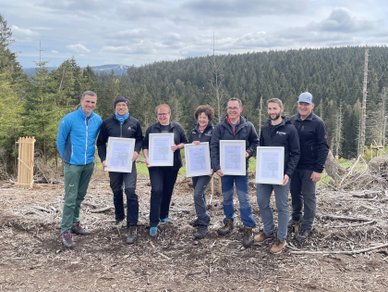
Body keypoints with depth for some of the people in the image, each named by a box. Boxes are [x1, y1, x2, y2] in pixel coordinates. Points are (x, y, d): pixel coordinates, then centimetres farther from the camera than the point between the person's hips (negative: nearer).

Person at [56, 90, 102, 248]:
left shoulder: (98, 120, -1)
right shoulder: (69, 119, -12)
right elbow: (60, 141, -1)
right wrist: (67, 158, 7)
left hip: (89, 164, 5)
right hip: (73, 164, -4)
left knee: (80, 196, 16)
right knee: (71, 198, -7)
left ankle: (75, 223, 29)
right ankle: (65, 230, 0)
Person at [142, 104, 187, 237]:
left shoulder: (177, 127, 5)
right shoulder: (151, 129, 6)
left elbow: (185, 142, 8)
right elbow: (145, 146, 8)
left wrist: (177, 147, -12)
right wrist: (147, 158, -7)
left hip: (172, 165, 2)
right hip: (156, 165, -2)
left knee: (168, 190, 11)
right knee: (157, 190, -14)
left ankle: (164, 215, 32)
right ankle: (153, 223, -12)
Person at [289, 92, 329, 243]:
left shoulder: (318, 123, -9)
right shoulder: (292, 121, 5)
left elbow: (323, 147, -11)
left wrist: (318, 169, -16)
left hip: (309, 168, -5)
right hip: (293, 166, 5)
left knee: (308, 196, 3)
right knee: (295, 193, 16)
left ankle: (306, 227, 11)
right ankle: (296, 217, 35)